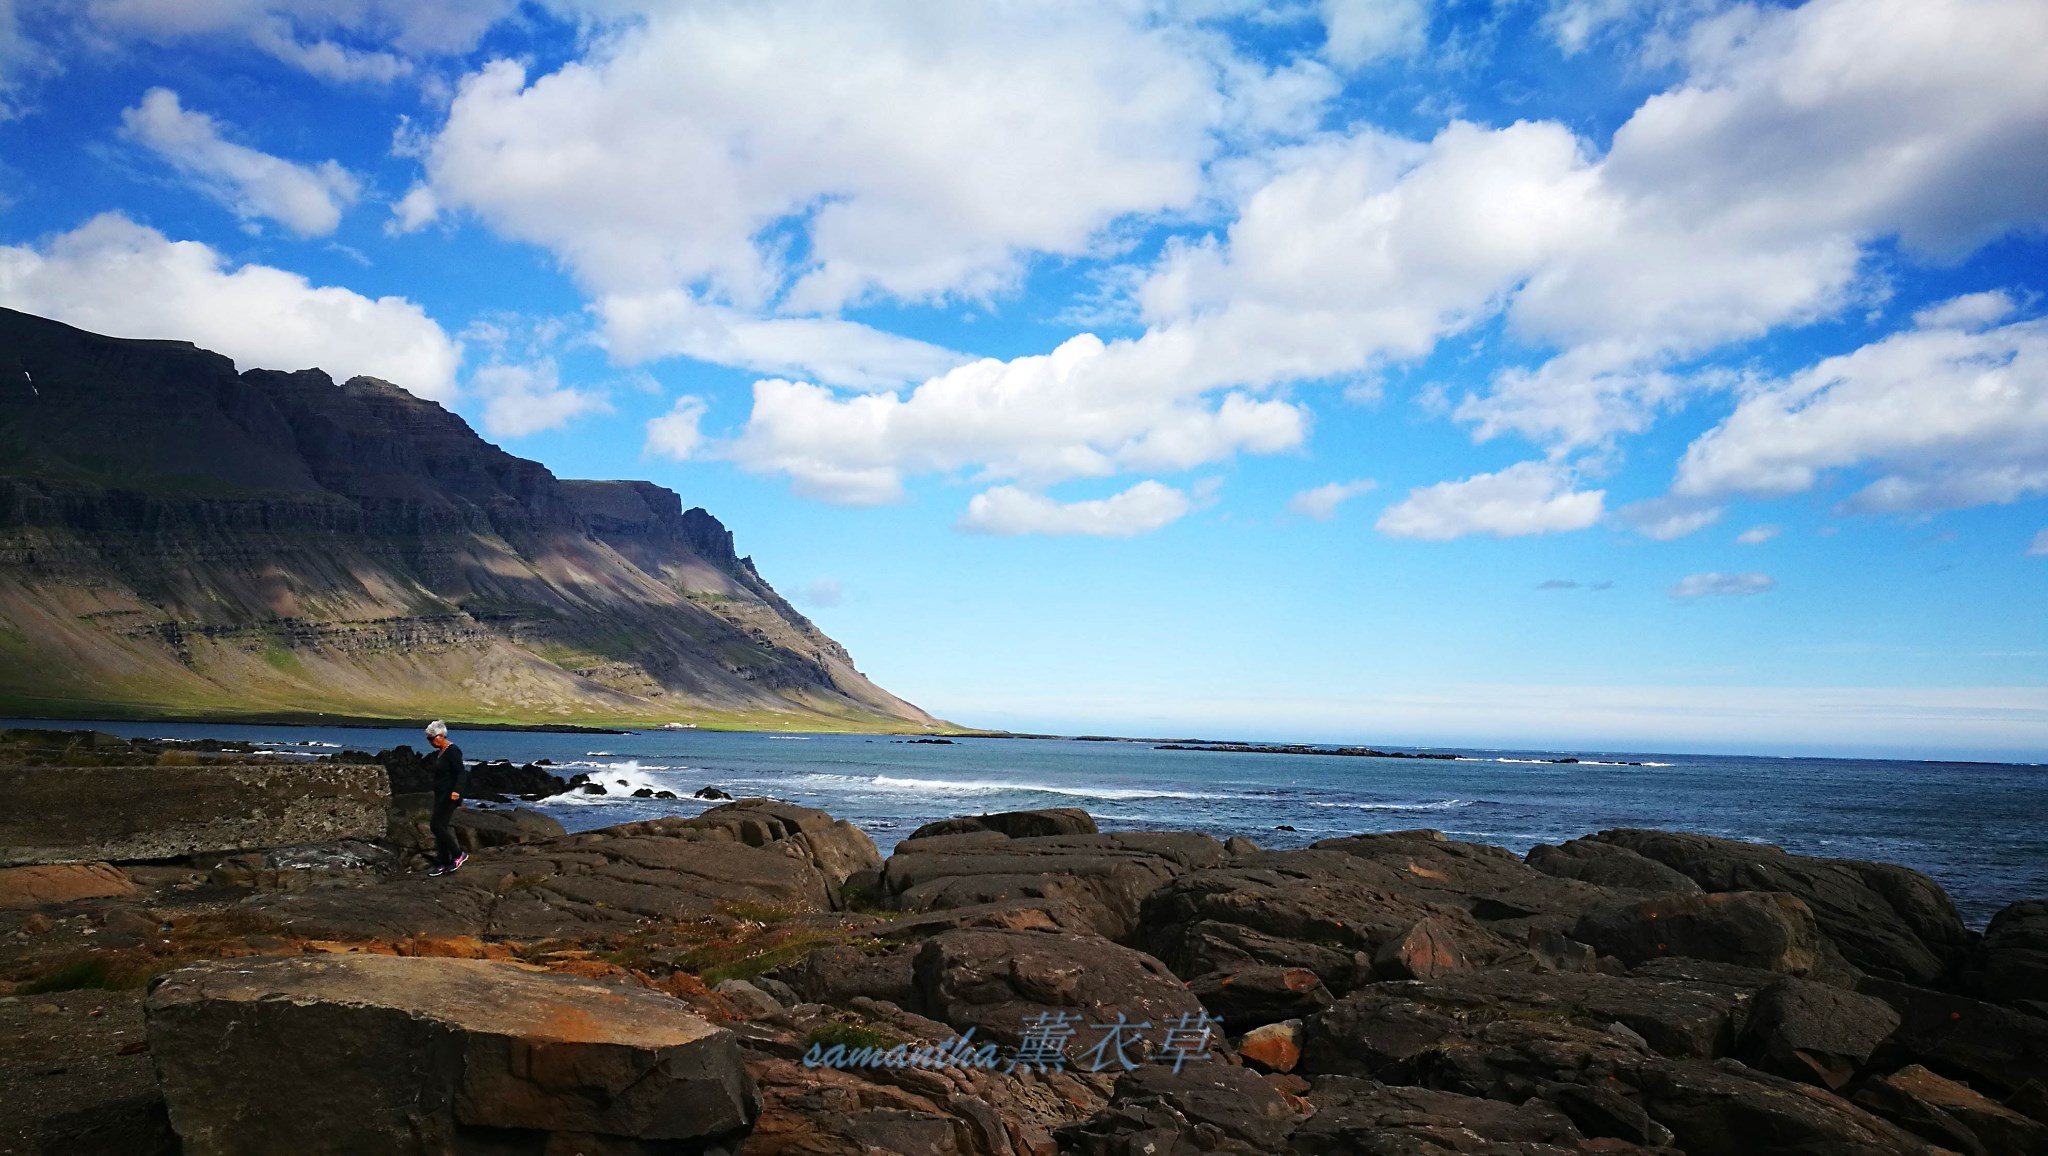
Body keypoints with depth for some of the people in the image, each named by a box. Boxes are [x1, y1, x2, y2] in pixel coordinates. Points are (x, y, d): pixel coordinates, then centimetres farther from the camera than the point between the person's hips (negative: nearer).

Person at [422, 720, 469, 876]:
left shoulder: (452, 751, -15)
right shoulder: (439, 753, 13)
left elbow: (461, 773, -24)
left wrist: (457, 791, -35)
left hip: (449, 796, -10)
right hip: (440, 795, 10)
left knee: (437, 826, -12)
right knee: (439, 828, 9)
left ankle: (459, 854, 0)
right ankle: (443, 863, 15)